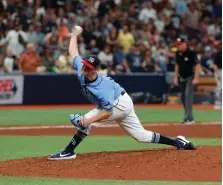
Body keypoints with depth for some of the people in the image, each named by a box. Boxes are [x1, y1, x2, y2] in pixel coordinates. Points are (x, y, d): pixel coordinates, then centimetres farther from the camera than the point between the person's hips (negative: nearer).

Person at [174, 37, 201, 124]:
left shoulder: (191, 53, -15)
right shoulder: (178, 53, 5)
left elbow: (197, 65, -15)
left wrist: (196, 78, -19)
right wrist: (176, 77, 14)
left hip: (190, 78, -7)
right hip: (182, 78, 7)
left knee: (188, 95, -17)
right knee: (183, 97, 8)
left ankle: (189, 118, -21)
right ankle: (187, 117, 18)